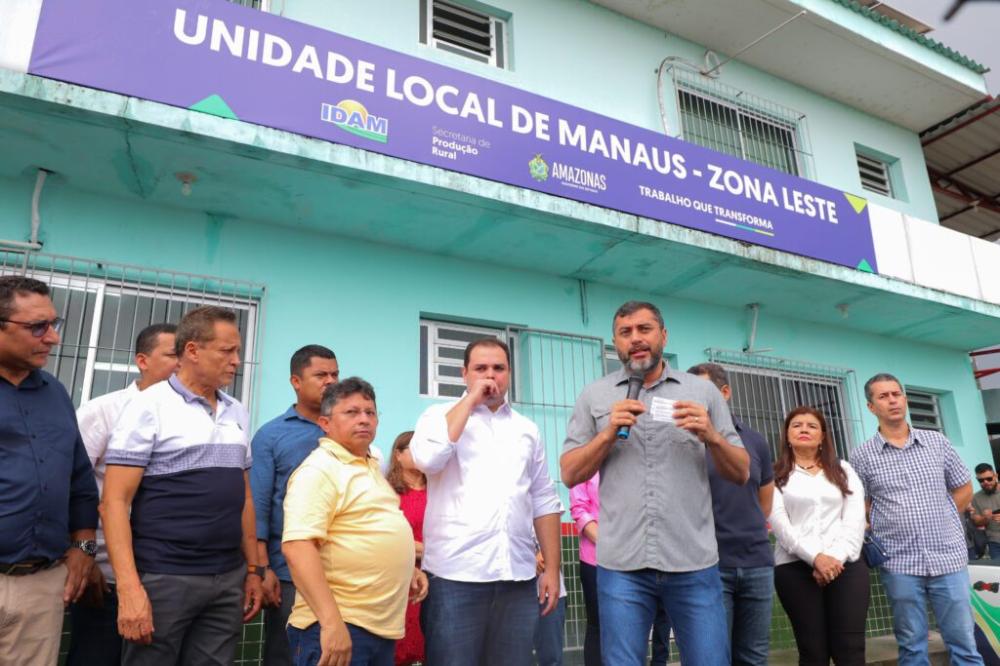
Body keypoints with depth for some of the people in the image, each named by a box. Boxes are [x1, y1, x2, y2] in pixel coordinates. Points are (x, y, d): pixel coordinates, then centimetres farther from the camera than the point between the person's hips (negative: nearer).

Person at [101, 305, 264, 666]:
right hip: (164, 578, -5)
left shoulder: (237, 412, 10)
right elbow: (114, 502, -10)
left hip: (229, 579, 5)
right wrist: (129, 588, -18)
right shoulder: (150, 406, -7)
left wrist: (253, 569, 12)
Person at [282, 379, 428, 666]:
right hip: (338, 625, -9)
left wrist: (408, 569, 15)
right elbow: (297, 546, -25)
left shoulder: (370, 466, 15)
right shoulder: (319, 469, -14)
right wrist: (331, 622, -30)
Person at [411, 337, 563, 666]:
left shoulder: (527, 429, 14)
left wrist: (552, 568, 8)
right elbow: (426, 459, -18)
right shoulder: (440, 416, 3)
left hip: (518, 577, 4)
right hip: (456, 574, -3)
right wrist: (471, 399, -10)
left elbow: (544, 501, 14)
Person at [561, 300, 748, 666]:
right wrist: (609, 433, -11)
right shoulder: (594, 396, 6)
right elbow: (569, 475, 3)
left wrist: (712, 437, -11)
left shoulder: (703, 391, 7)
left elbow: (741, 474, 8)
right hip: (622, 565, 0)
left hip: (694, 563, 1)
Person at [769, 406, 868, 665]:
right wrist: (816, 557, -17)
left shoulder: (843, 470, 17)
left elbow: (855, 520, 5)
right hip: (795, 567, -2)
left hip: (847, 564, 2)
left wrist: (836, 558, -10)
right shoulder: (775, 475, 7)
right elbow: (780, 525, -4)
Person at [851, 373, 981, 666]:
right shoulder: (862, 456, -1)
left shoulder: (937, 442, 5)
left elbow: (964, 489, 14)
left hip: (949, 557, 2)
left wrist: (939, 519, 7)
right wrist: (889, 529, -5)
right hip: (900, 564, -1)